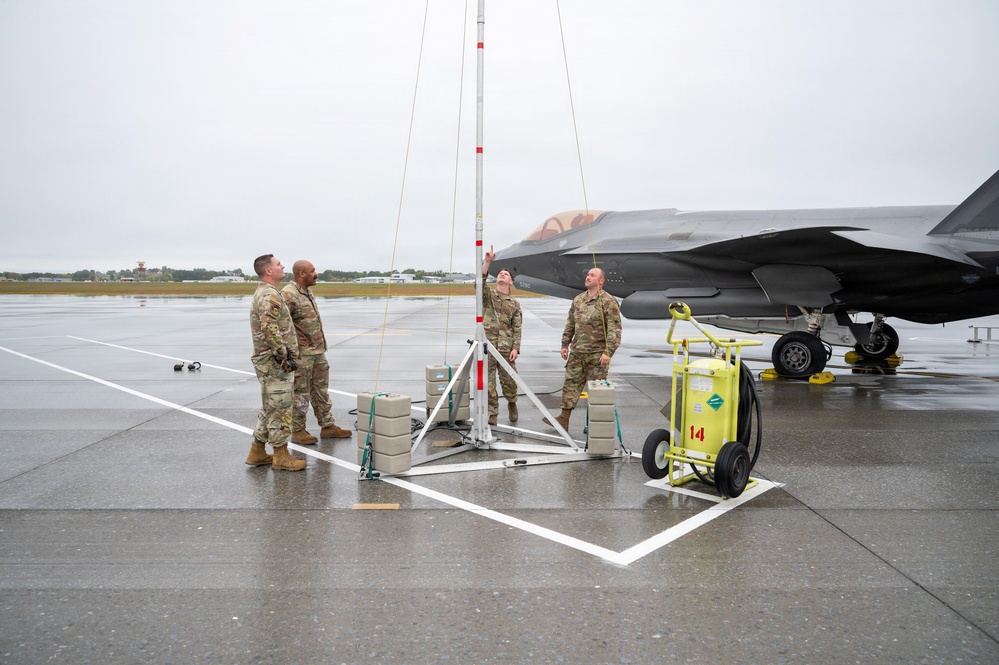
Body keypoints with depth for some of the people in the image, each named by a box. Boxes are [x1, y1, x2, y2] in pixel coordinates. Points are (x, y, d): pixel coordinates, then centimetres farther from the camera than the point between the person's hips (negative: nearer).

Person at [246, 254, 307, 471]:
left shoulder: (262, 293, 18)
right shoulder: (270, 295, -17)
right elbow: (271, 331, -26)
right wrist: (284, 356, -19)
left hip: (267, 361, 11)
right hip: (275, 363, -11)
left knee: (270, 408, 17)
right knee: (280, 408, -3)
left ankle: (257, 452, 23)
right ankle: (280, 456, 6)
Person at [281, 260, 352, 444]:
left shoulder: (308, 292, 13)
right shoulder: (288, 294, -18)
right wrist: (293, 339, -18)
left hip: (318, 351, 9)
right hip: (301, 353, -9)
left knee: (321, 390, 15)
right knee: (300, 393, 0)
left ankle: (328, 426, 23)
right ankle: (298, 431, 11)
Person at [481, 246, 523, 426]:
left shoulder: (514, 304, 11)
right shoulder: (488, 295, 10)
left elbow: (517, 329, 5)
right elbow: (480, 282, -12)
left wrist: (516, 348, -7)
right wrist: (487, 261, -21)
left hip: (506, 347, 1)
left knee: (509, 381, 5)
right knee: (488, 382, 0)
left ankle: (512, 405, 33)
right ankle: (492, 414, 11)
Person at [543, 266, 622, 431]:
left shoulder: (609, 302, -9)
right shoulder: (578, 300, 12)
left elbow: (615, 329, -14)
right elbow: (570, 324, 20)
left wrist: (608, 352, -20)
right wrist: (565, 345, 15)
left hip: (597, 355, -6)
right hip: (576, 352, 6)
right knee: (571, 383, 6)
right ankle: (564, 418, 10)